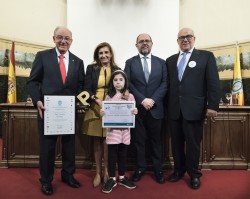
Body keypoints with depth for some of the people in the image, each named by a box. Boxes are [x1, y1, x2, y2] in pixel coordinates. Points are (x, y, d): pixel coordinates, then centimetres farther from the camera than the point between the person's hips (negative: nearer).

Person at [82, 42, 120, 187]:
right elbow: (87, 89, -2)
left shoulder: (117, 70, 6)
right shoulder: (91, 68, 5)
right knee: (97, 142, 9)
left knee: (107, 142, 0)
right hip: (95, 109, 1)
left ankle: (106, 171, 20)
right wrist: (97, 100, -20)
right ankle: (98, 173, 23)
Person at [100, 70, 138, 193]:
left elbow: (133, 111, 5)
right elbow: (104, 111, 5)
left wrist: (135, 112, -16)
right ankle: (112, 178, 20)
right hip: (112, 129, -1)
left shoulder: (129, 96, 2)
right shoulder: (108, 96, 1)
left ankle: (122, 177, 29)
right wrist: (102, 113, -16)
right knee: (112, 154, 5)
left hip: (125, 129, 1)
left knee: (123, 153, 13)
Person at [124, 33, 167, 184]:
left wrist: (152, 100, -11)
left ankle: (158, 169, 23)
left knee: (156, 140, 10)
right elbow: (128, 84, -3)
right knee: (139, 140, 9)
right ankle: (141, 168, 23)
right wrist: (142, 100, -13)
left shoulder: (161, 62, 9)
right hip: (137, 107, 0)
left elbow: (164, 84, 1)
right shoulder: (130, 63, 6)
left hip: (156, 108, 1)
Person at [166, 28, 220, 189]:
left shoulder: (206, 56, 3)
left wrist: (213, 106, -11)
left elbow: (213, 83, -3)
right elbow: (168, 84, 10)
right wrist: (167, 106, 4)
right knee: (176, 143, 12)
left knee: (193, 144, 8)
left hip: (194, 109, -3)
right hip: (174, 110, 4)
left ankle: (194, 174, 27)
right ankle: (179, 170, 31)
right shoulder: (170, 60, 14)